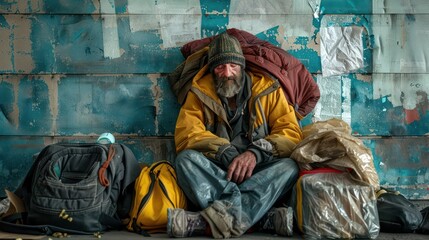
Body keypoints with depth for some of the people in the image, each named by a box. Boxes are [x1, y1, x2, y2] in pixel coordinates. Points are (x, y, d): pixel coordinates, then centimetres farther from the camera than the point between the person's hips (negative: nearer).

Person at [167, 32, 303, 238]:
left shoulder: (267, 89, 4)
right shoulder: (200, 93, 5)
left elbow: (292, 134, -5)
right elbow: (185, 135, -9)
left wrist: (256, 152, -24)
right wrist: (225, 152, -25)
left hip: (257, 176, 0)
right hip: (213, 175, 0)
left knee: (288, 167, -30)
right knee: (186, 159, -28)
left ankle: (207, 221, -42)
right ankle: (264, 218, -39)